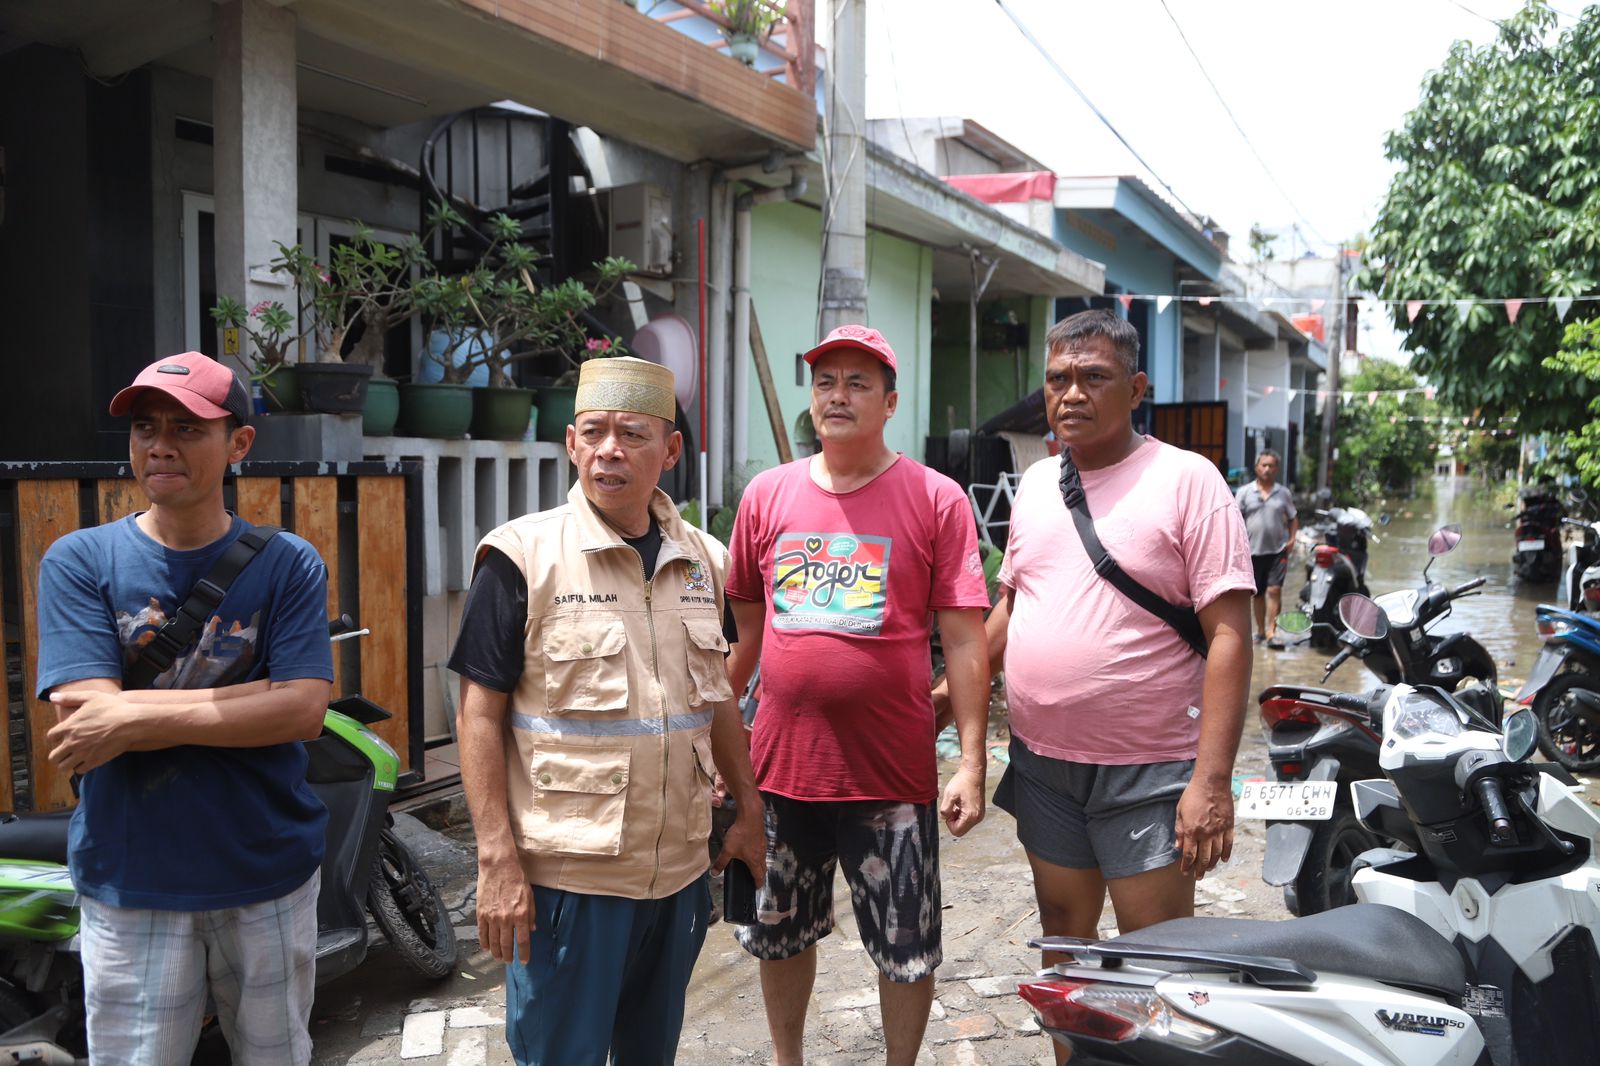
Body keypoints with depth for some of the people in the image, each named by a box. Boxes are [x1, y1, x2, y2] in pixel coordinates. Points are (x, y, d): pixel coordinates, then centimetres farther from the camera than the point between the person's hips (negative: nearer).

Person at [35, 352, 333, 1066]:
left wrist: (137, 719, -21)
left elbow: (303, 710, -15)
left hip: (269, 877, 1)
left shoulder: (288, 564, -4)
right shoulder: (78, 562, -4)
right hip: (130, 887, 0)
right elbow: (89, 714, -15)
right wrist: (250, 699, -18)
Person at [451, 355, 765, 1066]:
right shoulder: (523, 554, -11)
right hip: (565, 875, -5)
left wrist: (748, 809, 13)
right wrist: (497, 860, -15)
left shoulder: (703, 560, 5)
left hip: (679, 871, 5)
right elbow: (481, 713, -11)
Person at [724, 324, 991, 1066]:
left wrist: (971, 762, -11)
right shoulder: (767, 495, 4)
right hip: (780, 762, 4)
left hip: (892, 771, -3)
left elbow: (963, 639, -7)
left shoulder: (935, 499, -6)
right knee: (778, 934, 21)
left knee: (907, 951, 11)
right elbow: (743, 629, 11)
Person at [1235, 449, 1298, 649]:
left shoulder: (1284, 493, 9)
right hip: (1253, 550, 0)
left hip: (1277, 550, 0)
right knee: (1257, 593, 9)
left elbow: (1293, 519, 15)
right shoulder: (1244, 492, 4)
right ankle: (1260, 630, 22)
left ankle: (1271, 632, -11)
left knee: (1274, 590, -10)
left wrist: (1292, 539, 0)